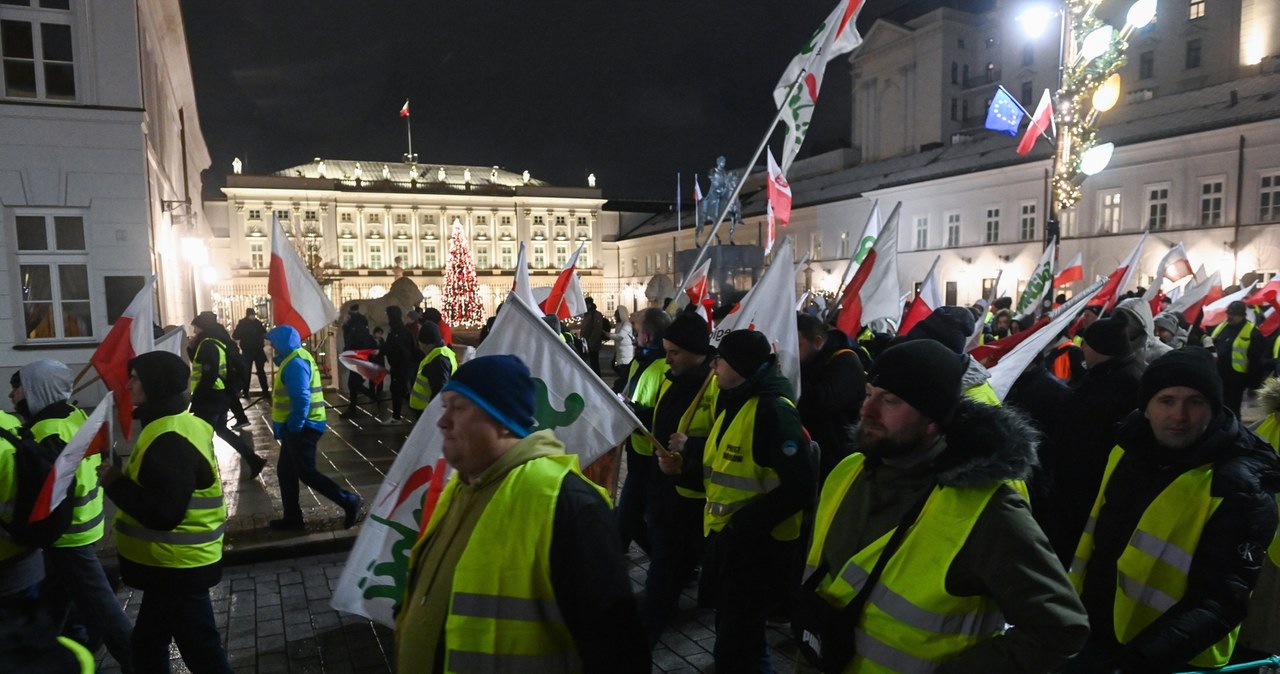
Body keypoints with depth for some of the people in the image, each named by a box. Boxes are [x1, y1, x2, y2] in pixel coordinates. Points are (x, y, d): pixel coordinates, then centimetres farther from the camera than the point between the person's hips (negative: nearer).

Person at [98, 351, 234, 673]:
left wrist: (115, 482, -18)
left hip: (177, 568, -11)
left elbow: (163, 513, -29)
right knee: (147, 644, 26)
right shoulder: (174, 425, 9)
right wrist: (122, 480, 5)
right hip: (172, 565, 11)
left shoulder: (170, 440, -25)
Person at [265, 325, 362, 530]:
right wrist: (284, 426, 17)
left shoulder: (295, 363, -19)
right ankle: (292, 517, 22)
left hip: (302, 428, -10)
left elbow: (302, 399, -27)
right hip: (297, 426, 10)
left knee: (306, 473, -6)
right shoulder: (294, 358, 14)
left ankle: (348, 501, -2)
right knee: (285, 471, 15)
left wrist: (293, 427, -19)